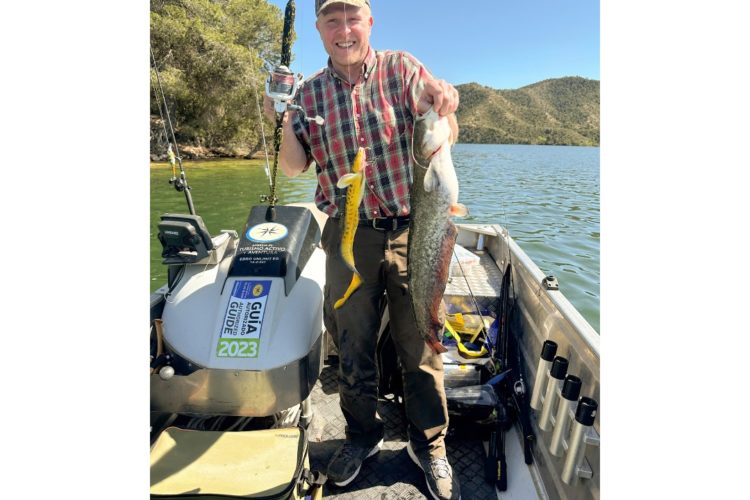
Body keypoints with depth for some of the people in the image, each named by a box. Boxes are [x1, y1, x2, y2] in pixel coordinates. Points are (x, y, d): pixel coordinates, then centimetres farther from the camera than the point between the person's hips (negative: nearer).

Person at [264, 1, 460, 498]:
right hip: (349, 237, 2)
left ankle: (430, 446, 31)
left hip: (411, 231, -1)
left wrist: (444, 110, -25)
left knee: (421, 345, 6)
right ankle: (363, 435, 39)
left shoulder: (403, 68, 3)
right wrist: (284, 122, -13)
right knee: (353, 346, 13)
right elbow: (294, 168, 3)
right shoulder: (309, 92, 8)